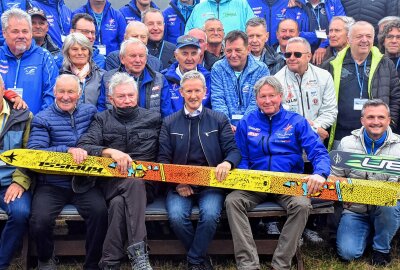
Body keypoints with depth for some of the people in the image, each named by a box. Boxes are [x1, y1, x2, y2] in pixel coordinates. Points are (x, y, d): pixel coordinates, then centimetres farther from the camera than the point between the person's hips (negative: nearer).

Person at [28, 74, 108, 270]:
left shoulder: (90, 112, 11)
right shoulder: (42, 119, 1)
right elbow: (33, 151, -12)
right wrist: (68, 150, -22)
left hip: (84, 182, 2)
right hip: (51, 185, -1)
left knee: (100, 212, -27)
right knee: (39, 221, -26)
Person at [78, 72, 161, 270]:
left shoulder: (154, 118, 13)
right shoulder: (102, 119, 11)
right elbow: (83, 147, -6)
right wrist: (111, 152, -20)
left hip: (146, 181, 0)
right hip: (112, 180, 0)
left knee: (119, 203, -34)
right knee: (134, 183, -36)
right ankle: (137, 252, -37)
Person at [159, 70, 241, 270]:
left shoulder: (219, 120, 10)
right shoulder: (169, 123, 11)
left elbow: (233, 150, 3)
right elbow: (163, 158, 7)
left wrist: (227, 163, -21)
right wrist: (177, 182, -10)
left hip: (211, 183, 0)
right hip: (179, 184, 1)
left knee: (211, 214, -30)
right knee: (176, 216, -27)